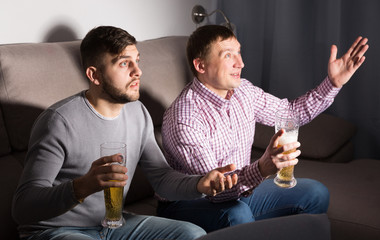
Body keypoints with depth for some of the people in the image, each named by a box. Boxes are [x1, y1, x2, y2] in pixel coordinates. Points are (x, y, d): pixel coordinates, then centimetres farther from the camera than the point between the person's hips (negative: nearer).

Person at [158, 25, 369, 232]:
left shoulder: (242, 91, -4)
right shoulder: (184, 119, -28)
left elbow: (291, 112, 11)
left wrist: (333, 83, 0)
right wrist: (262, 169, -48)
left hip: (239, 192, 8)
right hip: (188, 205, -8)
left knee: (315, 194, 5)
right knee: (236, 214, -40)